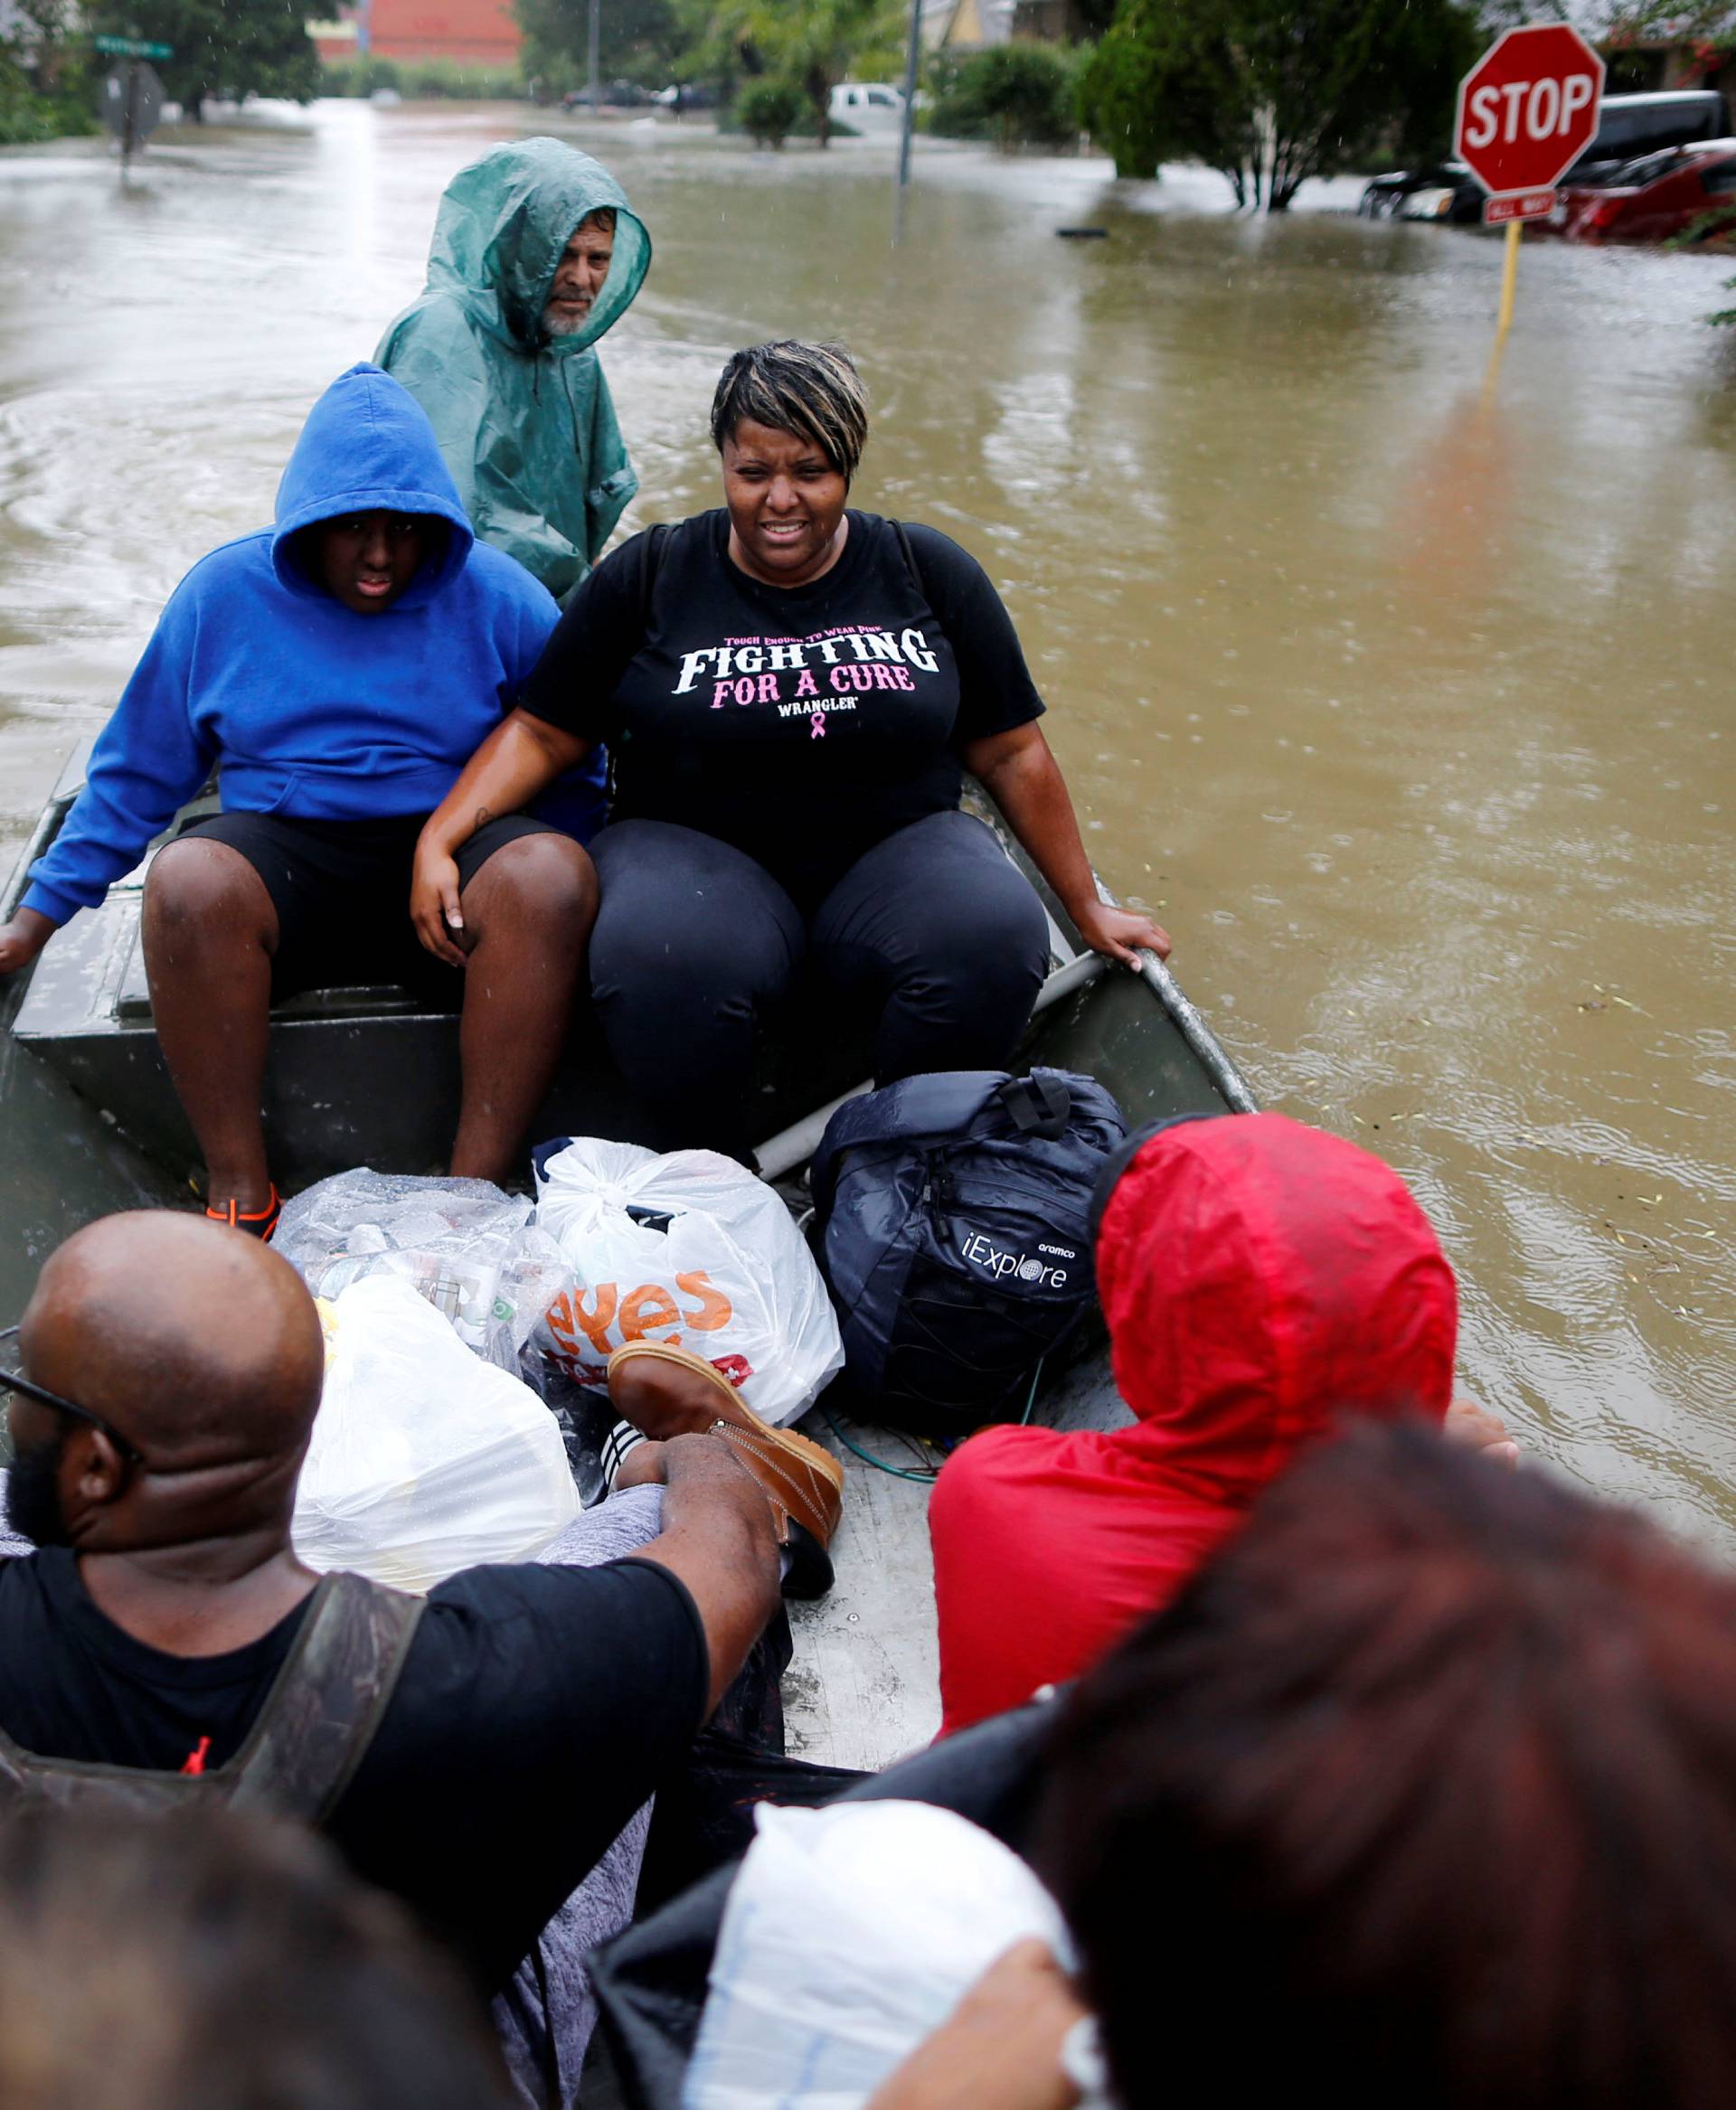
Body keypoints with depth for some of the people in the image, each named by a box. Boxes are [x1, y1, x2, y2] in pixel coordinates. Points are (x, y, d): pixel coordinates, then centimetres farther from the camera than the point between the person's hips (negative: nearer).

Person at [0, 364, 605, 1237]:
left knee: (550, 874, -34)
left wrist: (538, 883, -8)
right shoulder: (226, 592, 7)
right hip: (284, 849, 1)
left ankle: (476, 1189, -27)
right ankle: (238, 1193, -20)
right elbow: (136, 772, 13)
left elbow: (574, 769, 9)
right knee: (188, 880, -33)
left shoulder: (494, 596, 4)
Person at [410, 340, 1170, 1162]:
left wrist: (1087, 909, 13)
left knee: (997, 935, -31)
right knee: (658, 958, -36)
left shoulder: (929, 572, 6)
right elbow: (541, 732, 5)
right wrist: (438, 840, -10)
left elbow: (1011, 755, 10)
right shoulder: (648, 576, 4)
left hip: (894, 850, 1)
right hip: (695, 849, -1)